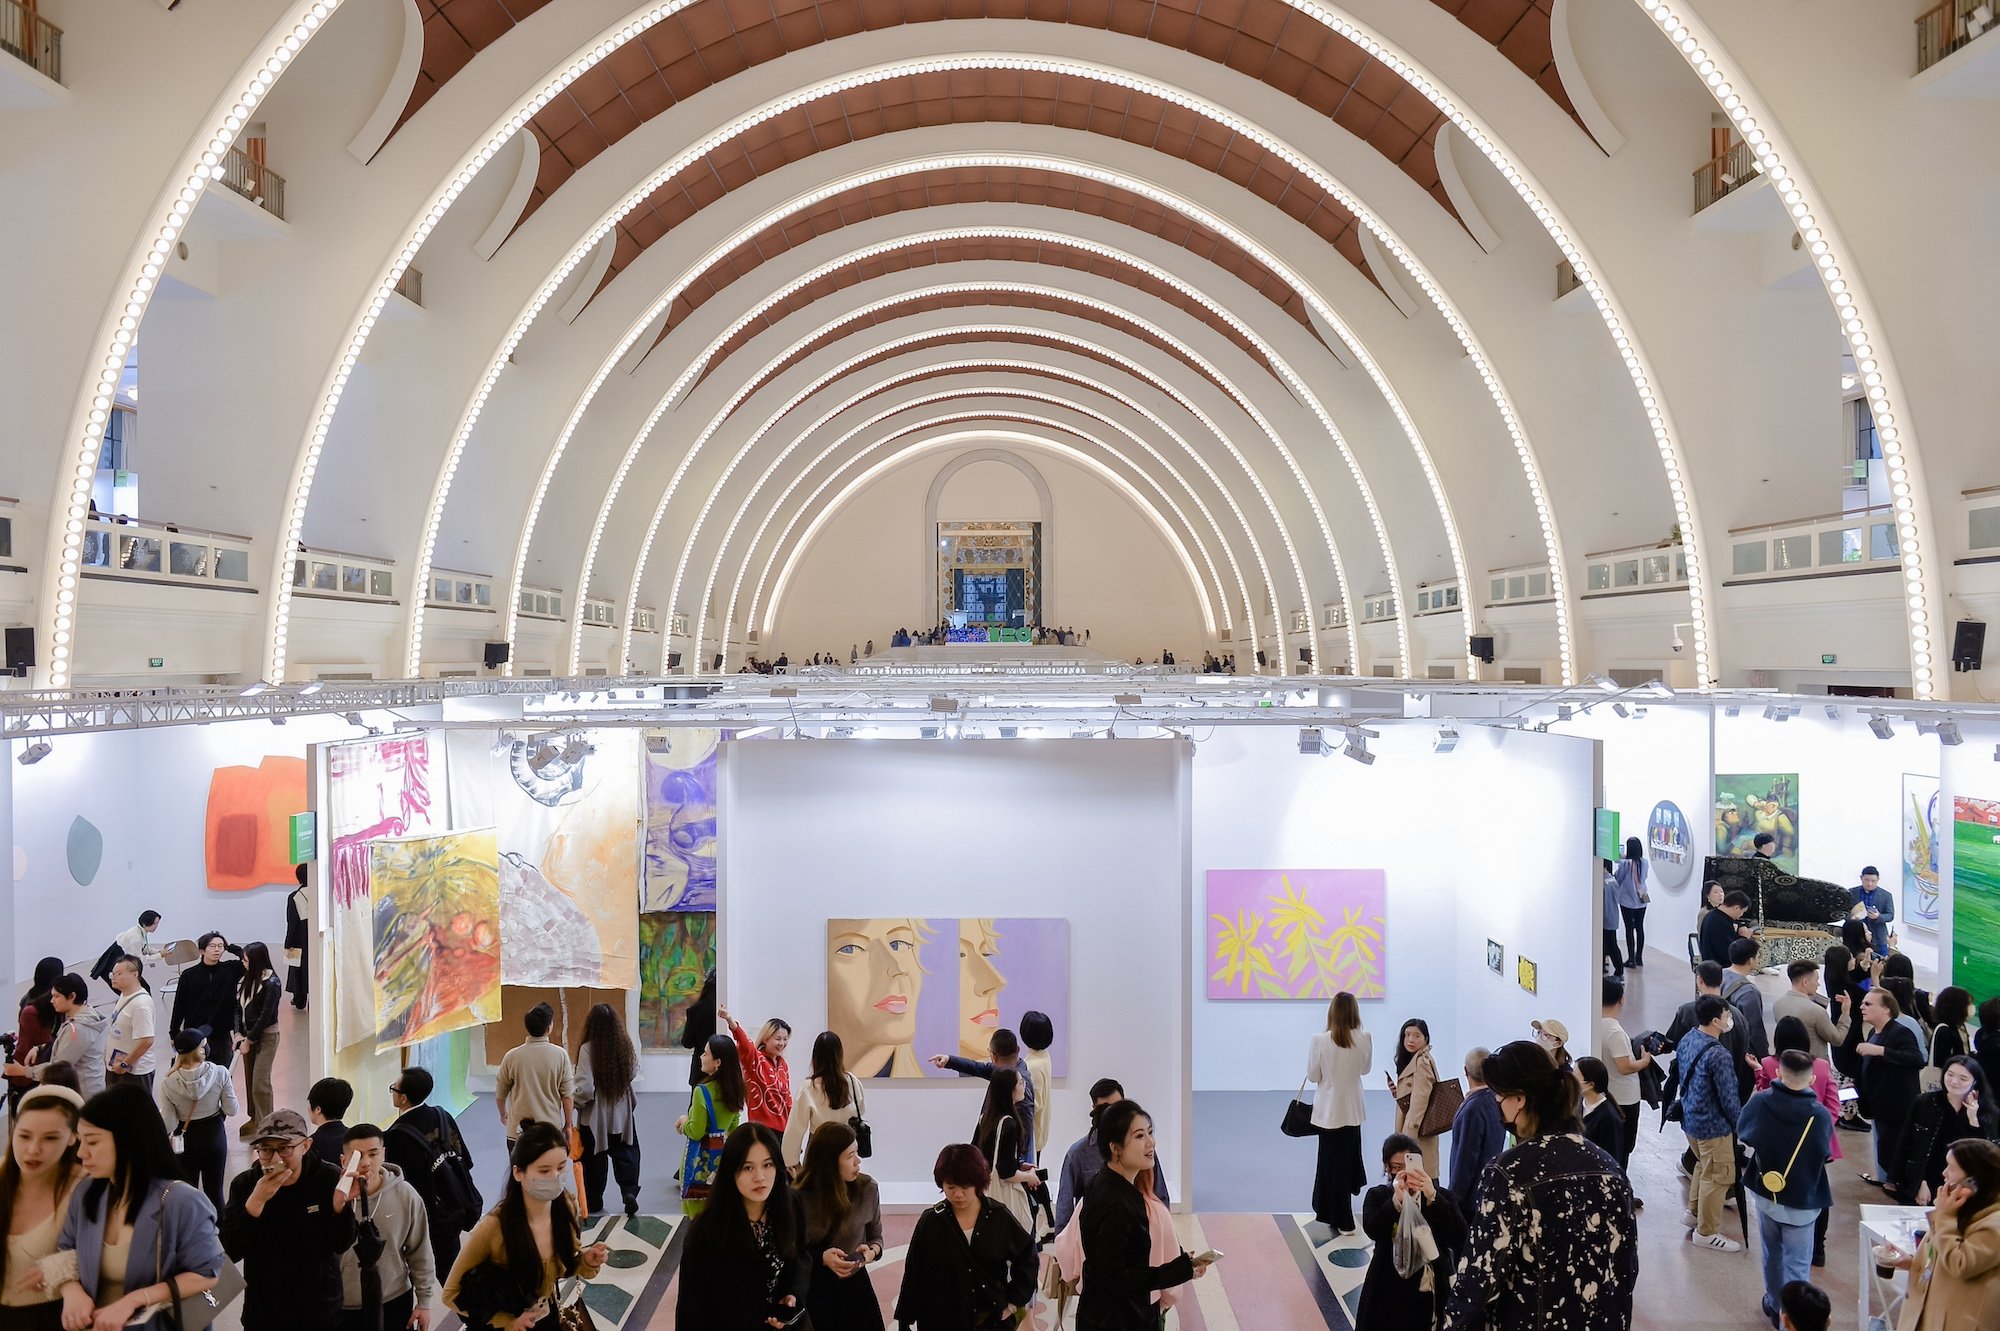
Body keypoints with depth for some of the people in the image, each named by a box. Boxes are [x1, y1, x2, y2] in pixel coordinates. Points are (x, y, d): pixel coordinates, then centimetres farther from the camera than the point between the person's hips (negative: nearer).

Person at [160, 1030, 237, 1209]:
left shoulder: (169, 1085, -17)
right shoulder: (220, 1073, -19)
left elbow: (169, 1125, -14)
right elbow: (231, 1111, -12)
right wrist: (231, 1090, 5)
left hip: (186, 1141, 0)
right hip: (214, 1137, 0)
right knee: (215, 1192, 14)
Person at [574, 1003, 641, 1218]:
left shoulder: (588, 1049, -21)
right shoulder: (625, 1046, -8)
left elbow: (585, 1088, -22)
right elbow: (633, 1074, 6)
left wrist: (574, 1103, -4)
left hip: (595, 1115, -3)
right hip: (622, 1113, 3)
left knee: (594, 1159, 14)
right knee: (625, 1153, 16)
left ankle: (593, 1201, 26)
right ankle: (629, 1191, -2)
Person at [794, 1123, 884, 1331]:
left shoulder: (867, 1188, -8)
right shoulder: (798, 1197, -17)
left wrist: (872, 1251, -14)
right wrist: (822, 1258, -23)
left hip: (855, 1284, 2)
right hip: (812, 1290, -2)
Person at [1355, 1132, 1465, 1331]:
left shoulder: (1441, 1196, 3)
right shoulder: (1377, 1196, 2)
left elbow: (1459, 1238, -13)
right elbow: (1372, 1230, -16)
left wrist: (1432, 1197, -23)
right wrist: (1396, 1200, -29)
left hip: (1430, 1294, 0)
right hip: (1388, 1294, 0)